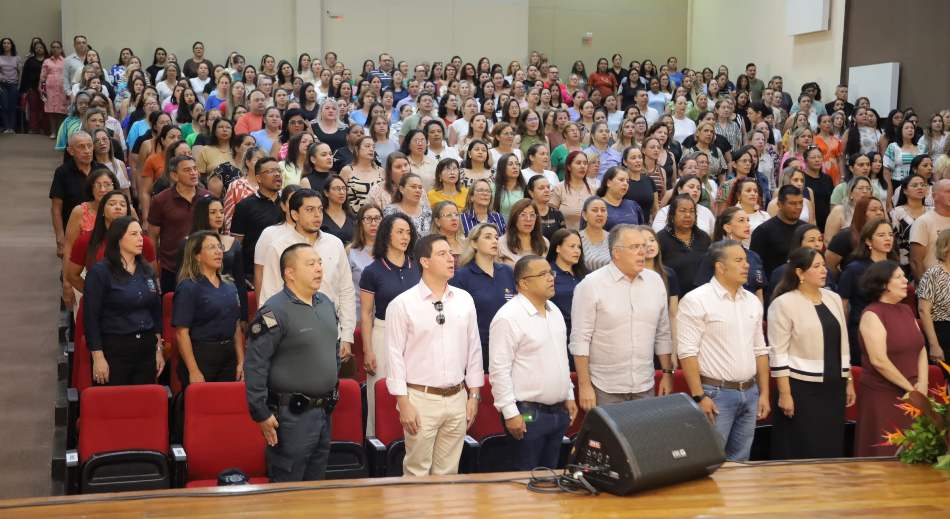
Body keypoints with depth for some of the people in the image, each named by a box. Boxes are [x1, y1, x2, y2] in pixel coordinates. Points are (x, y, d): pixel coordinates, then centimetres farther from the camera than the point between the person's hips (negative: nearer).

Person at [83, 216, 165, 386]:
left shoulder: (147, 271, 10)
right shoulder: (100, 272, -7)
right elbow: (91, 317, -9)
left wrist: (159, 349, 12)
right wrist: (98, 357, -13)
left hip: (146, 348, 5)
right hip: (114, 348, -5)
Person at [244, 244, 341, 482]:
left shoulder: (325, 304, 11)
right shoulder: (274, 312, -15)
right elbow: (255, 366, -16)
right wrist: (261, 414, -17)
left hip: (324, 412, 8)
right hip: (291, 415, -8)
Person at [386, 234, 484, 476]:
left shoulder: (464, 300, 6)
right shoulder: (402, 304, -6)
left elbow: (474, 349, 11)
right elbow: (395, 355, -7)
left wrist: (474, 394, 8)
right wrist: (403, 403, -10)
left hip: (458, 399, 4)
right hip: (421, 399, -4)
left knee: (448, 472, 11)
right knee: (417, 472, 2)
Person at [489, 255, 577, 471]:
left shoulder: (554, 311, 11)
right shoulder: (508, 317, -15)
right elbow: (499, 370, -17)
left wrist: (569, 397, 17)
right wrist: (510, 413, -18)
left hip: (558, 411, 8)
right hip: (527, 413, -8)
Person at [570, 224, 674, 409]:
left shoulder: (655, 281, 6)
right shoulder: (591, 285, -8)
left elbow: (663, 334, 13)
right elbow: (581, 339, -9)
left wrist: (667, 373, 10)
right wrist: (584, 386, -11)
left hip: (645, 387, 4)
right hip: (605, 388, -4)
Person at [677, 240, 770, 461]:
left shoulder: (752, 301, 12)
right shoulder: (696, 300, -9)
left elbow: (760, 350, 16)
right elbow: (687, 352, -14)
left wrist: (764, 393, 11)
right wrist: (699, 397, -17)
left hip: (750, 393, 6)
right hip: (716, 393, -6)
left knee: (739, 463, 12)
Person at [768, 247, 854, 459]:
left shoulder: (833, 298, 11)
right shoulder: (784, 303, -10)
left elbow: (842, 344, 17)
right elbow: (778, 353, -12)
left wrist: (849, 382, 14)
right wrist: (784, 393, -16)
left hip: (833, 387, 6)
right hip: (801, 388, -6)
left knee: (831, 450, 9)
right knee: (801, 453, -2)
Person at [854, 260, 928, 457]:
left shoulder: (906, 310, 12)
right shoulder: (872, 315, -11)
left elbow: (921, 349, 11)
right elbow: (879, 360, -18)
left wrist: (922, 384, -4)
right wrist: (909, 387, -12)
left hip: (911, 395, 7)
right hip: (882, 396, -7)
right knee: (885, 453, -2)